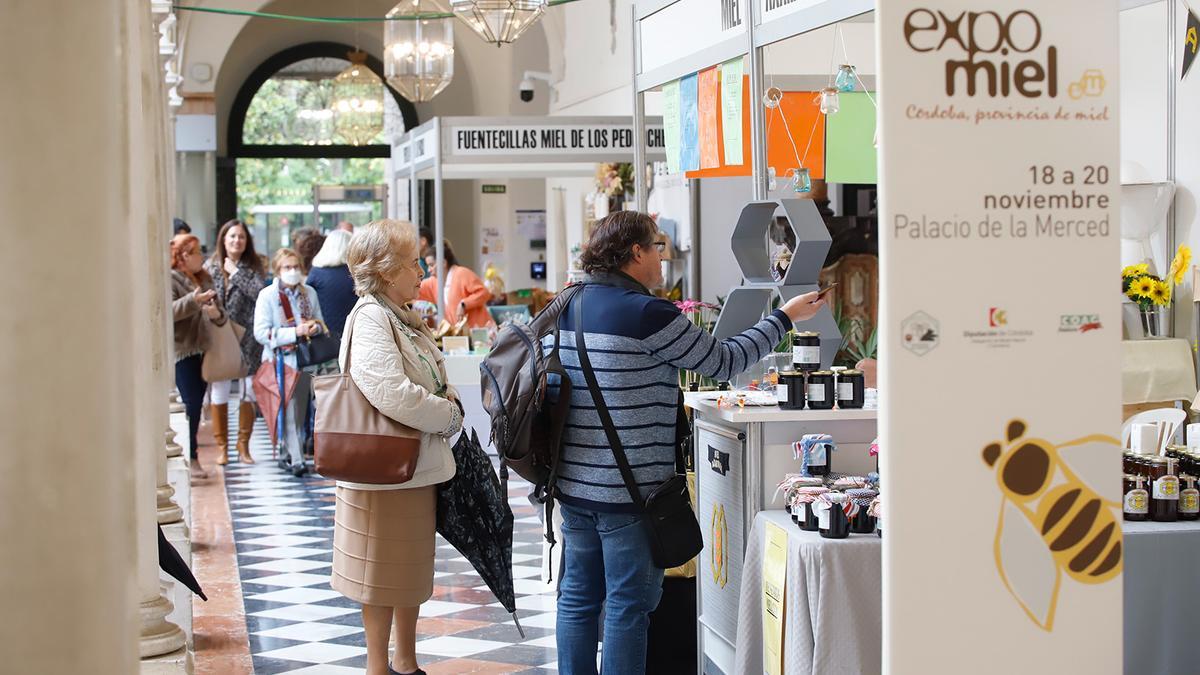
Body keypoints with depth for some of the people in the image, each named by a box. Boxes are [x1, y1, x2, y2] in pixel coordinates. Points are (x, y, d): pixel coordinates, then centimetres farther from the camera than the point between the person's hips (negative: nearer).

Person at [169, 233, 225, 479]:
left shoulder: (204, 278, 15)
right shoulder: (170, 279, -8)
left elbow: (218, 309, 17)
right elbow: (169, 311, -21)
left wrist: (217, 314, -7)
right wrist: (193, 300, -33)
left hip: (201, 349, 7)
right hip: (182, 351, -7)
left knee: (196, 404, 9)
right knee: (191, 404, -12)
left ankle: (192, 457, 17)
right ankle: (190, 459, -8)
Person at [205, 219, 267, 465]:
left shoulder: (254, 266, 5)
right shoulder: (211, 267, 5)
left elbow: (260, 292, -12)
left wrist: (236, 272, -8)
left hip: (247, 340, 0)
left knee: (248, 394, 3)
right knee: (219, 394, 0)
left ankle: (244, 445, 15)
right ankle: (222, 447, 10)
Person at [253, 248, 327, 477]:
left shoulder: (309, 293, 8)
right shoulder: (267, 295, -5)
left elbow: (321, 322, 19)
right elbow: (261, 332, -13)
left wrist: (315, 327, -6)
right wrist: (295, 332, -21)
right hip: (281, 360, -4)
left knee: (300, 409, 9)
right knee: (288, 410, -10)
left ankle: (289, 454, 22)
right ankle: (296, 459, -10)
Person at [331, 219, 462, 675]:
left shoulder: (403, 318, 13)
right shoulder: (370, 319, -18)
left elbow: (433, 382, 20)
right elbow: (392, 394, -31)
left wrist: (447, 400, -4)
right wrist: (449, 416, -17)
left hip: (420, 467, 10)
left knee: (414, 570, 18)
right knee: (384, 574, 3)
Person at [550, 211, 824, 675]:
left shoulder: (571, 306, 8)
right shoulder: (646, 314, -16)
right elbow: (724, 362, -8)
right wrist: (786, 317, 2)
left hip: (575, 483, 8)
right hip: (629, 491, -8)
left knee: (578, 597, 13)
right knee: (629, 603, 0)